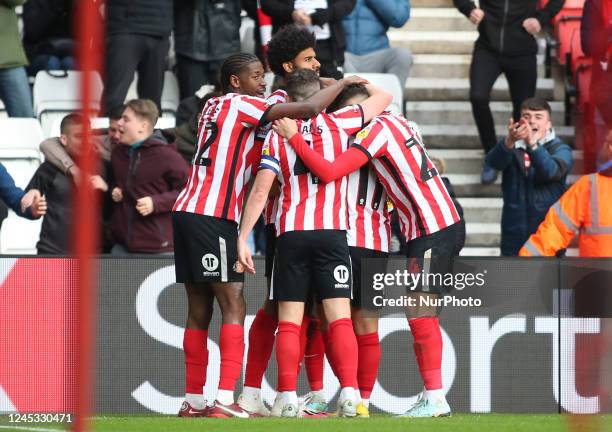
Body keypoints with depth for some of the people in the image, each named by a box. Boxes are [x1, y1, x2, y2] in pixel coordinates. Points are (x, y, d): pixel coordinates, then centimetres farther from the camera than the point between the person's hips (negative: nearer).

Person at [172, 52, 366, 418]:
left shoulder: (214, 106, 19)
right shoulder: (240, 104, -5)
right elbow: (308, 109, -10)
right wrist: (343, 84, 6)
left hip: (187, 211, 9)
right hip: (211, 216, -9)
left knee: (200, 310, 11)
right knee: (234, 307, -9)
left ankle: (193, 401, 12)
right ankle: (224, 400, -18)